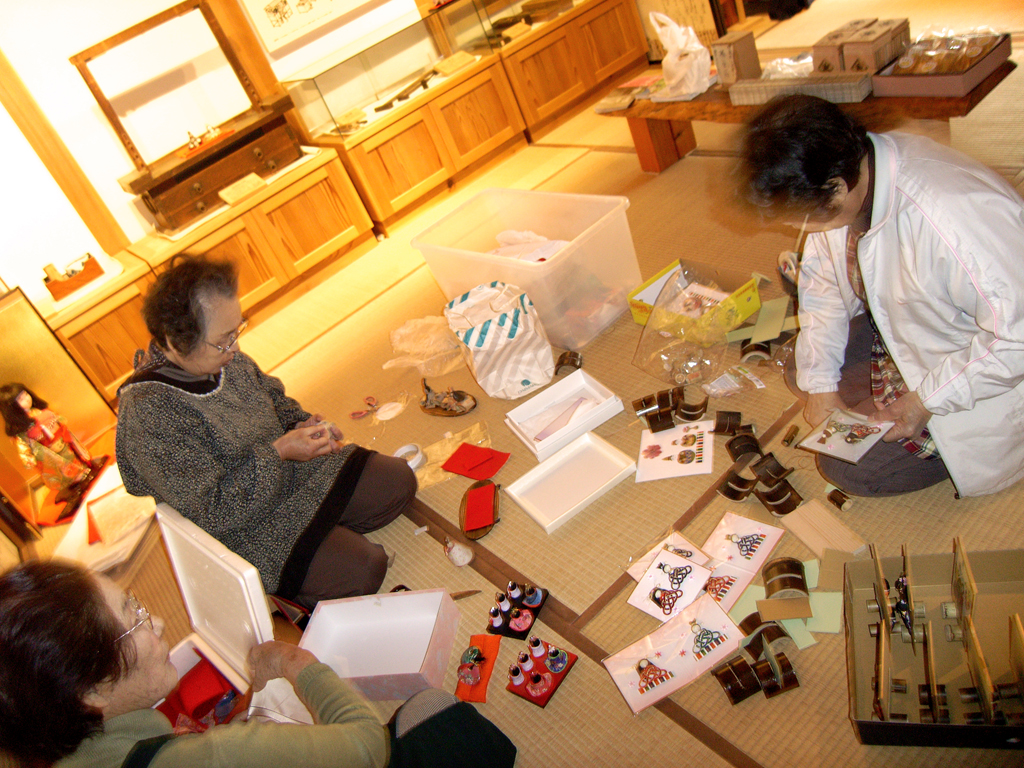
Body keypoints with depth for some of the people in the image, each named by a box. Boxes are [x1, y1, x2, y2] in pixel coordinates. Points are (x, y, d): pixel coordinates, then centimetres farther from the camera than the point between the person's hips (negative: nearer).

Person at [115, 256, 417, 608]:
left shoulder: (222, 357, -6)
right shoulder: (148, 415, -29)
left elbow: (273, 397, 15)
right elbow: (211, 512, -26)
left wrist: (301, 422, -6)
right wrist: (278, 452, -27)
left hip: (299, 472, 8)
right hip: (241, 529, -8)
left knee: (399, 479, 2)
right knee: (362, 568, -21)